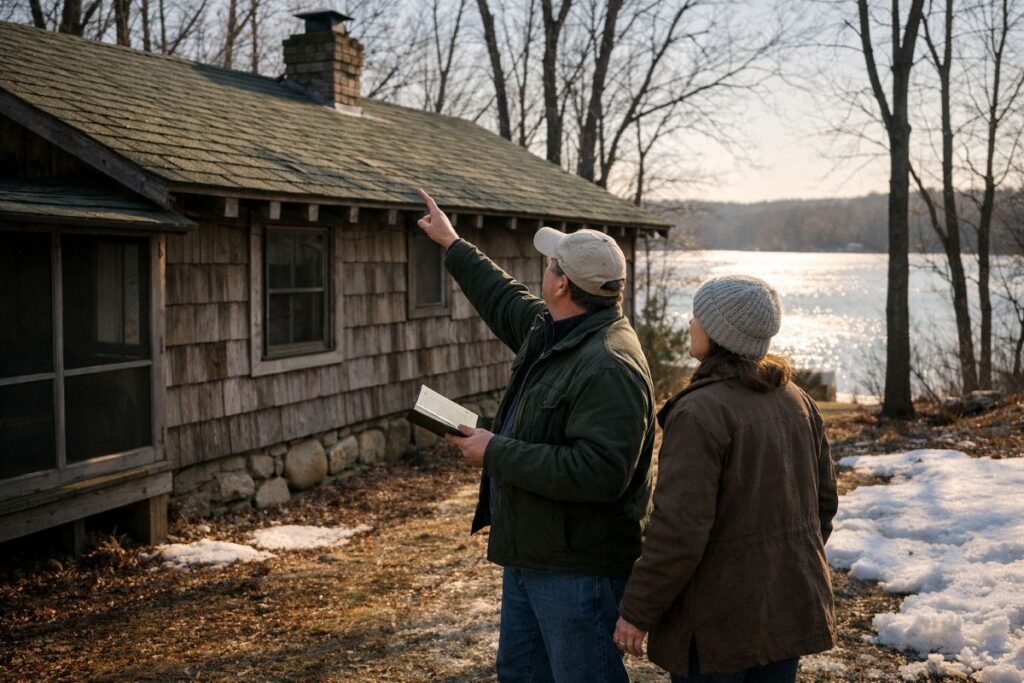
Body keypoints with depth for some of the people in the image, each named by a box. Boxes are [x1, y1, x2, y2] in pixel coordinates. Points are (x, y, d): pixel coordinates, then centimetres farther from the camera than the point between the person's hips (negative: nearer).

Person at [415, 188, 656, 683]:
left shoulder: (609, 367, -26)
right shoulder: (551, 331, 7)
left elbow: (599, 472, -34)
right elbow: (505, 299, 29)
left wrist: (498, 453, -25)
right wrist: (452, 245, 37)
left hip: (577, 568, -11)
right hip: (529, 555, 11)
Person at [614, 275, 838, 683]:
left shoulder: (698, 412, -21)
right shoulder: (797, 402, 5)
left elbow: (678, 530, -23)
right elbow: (824, 500, 13)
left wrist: (637, 612, -13)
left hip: (719, 622, -7)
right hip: (792, 608, 8)